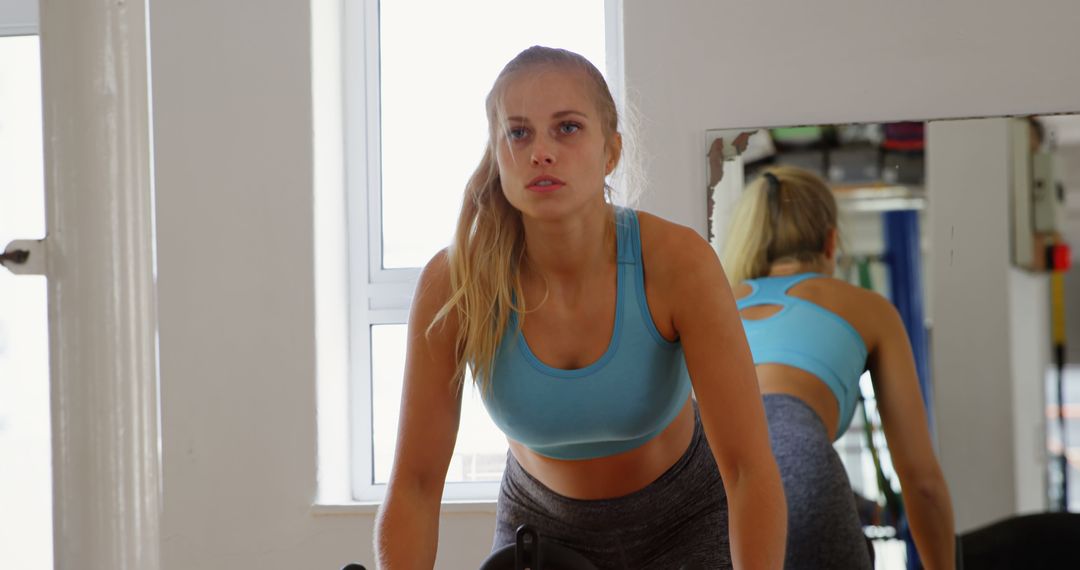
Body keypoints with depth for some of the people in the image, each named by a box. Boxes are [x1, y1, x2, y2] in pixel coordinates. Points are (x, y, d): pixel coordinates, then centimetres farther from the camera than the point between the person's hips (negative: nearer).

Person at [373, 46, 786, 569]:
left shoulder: (678, 260, -30)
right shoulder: (453, 282, -26)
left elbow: (752, 470, -29)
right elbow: (414, 485, -21)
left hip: (682, 520, -1)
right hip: (542, 524, 1)